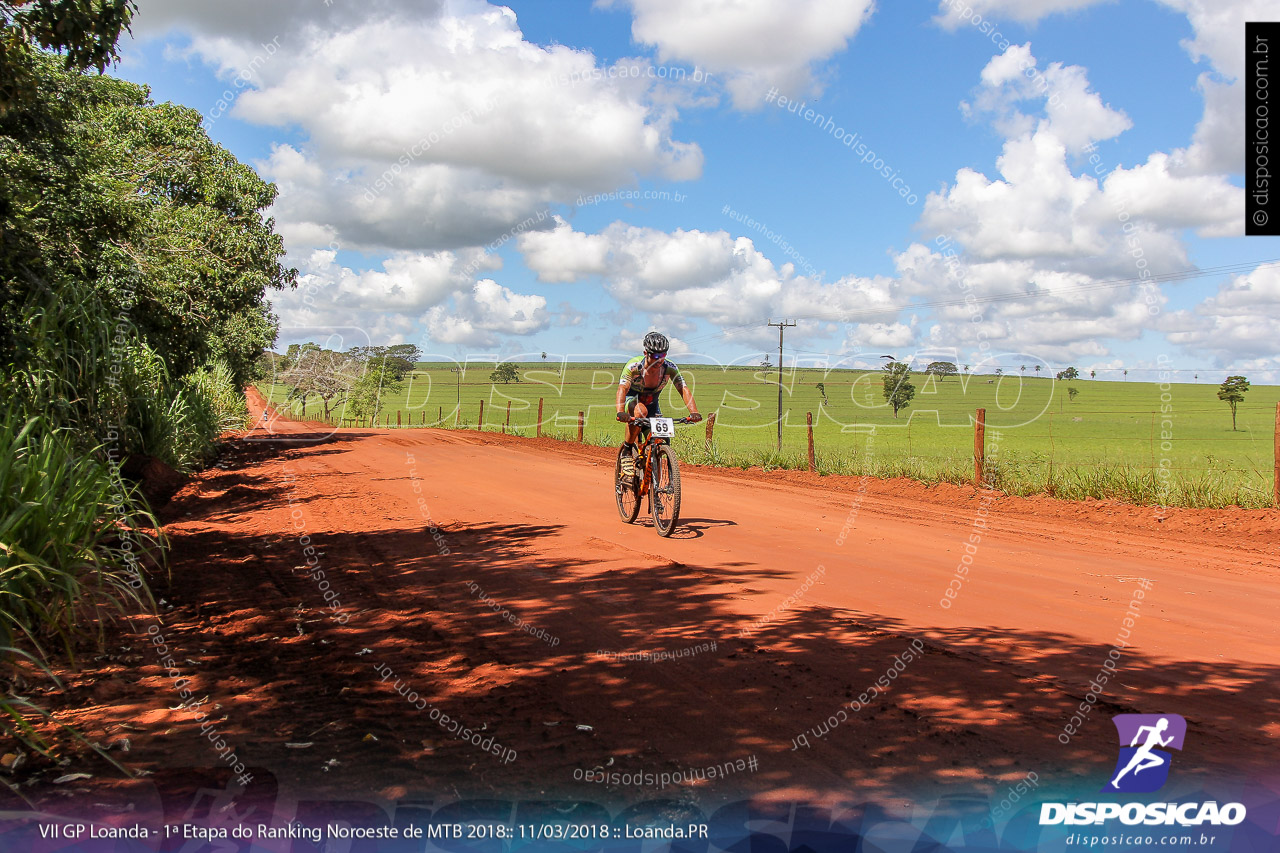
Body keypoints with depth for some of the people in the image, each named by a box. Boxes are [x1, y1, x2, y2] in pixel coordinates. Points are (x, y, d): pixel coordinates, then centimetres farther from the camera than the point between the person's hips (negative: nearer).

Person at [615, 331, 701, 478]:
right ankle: (627, 451, -21)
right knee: (640, 411, -39)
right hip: (632, 398, -3)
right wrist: (620, 412, -57)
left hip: (652, 401, 3)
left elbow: (684, 389, -27)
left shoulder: (670, 368, -21)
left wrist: (694, 412, -44)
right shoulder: (634, 365, -28)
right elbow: (622, 388, -39)